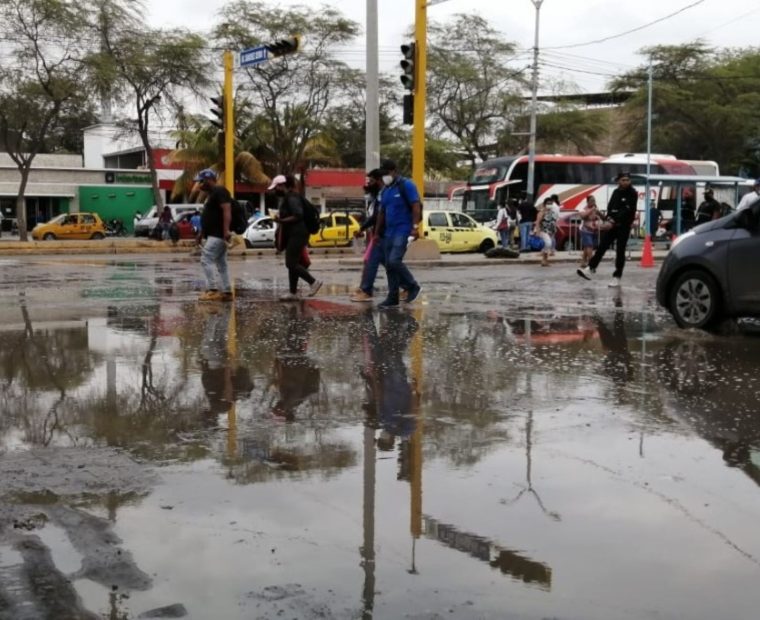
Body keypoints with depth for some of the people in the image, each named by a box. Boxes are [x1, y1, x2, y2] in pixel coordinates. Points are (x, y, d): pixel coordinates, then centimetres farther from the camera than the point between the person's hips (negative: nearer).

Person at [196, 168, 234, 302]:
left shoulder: (220, 191, -11)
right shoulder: (212, 194, 21)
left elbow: (227, 211, -22)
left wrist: (226, 230, -31)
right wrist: (201, 233, 26)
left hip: (218, 235, -11)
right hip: (214, 234, 11)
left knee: (206, 259, -14)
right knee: (221, 263, 9)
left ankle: (212, 290, -15)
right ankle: (227, 292, 10)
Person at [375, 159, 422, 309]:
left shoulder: (406, 185, -6)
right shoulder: (385, 191, 17)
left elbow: (416, 206, -13)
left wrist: (415, 227, -21)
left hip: (403, 231, -8)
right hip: (389, 232, 8)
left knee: (394, 261, -20)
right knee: (389, 265, 5)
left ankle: (413, 286, -1)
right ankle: (393, 299, 10)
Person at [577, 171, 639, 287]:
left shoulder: (633, 194, -8)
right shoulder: (616, 192, 12)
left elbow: (627, 211, -19)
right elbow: (610, 206, 9)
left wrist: (613, 221, -28)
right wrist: (609, 219, -11)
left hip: (624, 226, -5)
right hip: (612, 224, 5)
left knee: (620, 251, -1)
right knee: (602, 246, -1)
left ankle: (617, 277, 5)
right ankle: (590, 269, -1)